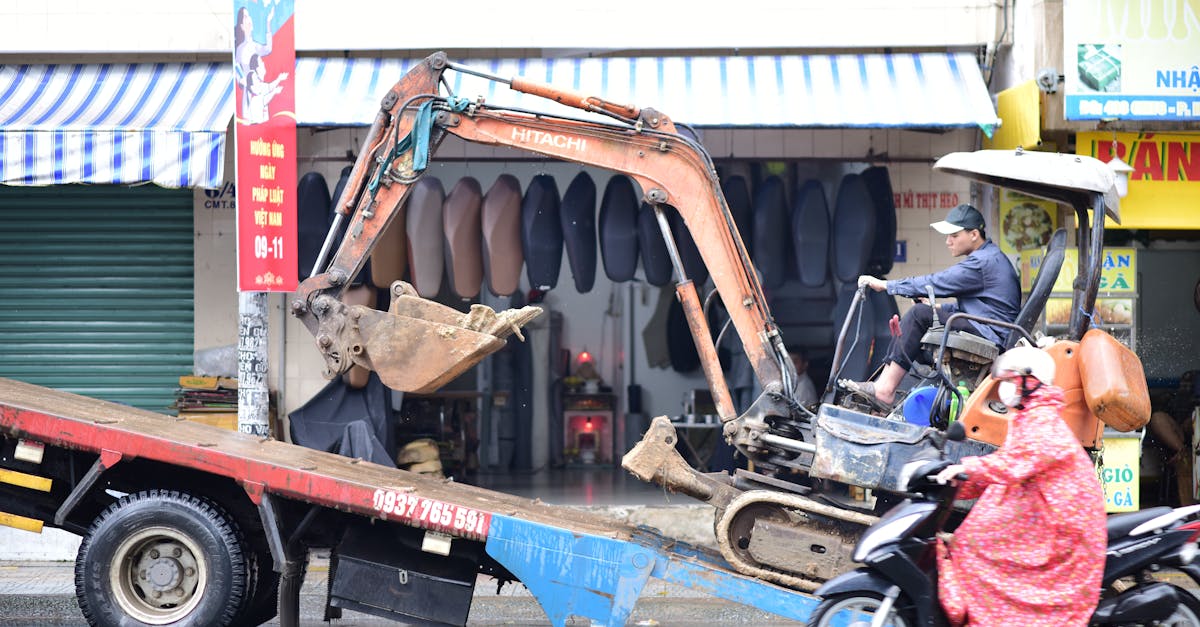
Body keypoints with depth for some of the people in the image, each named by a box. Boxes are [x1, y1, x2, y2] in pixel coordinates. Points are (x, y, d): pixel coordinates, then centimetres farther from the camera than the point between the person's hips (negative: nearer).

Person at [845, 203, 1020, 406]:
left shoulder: (985, 262, -14)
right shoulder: (988, 258, 20)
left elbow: (935, 283, -16)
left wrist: (884, 284, -11)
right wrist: (940, 308, 10)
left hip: (988, 335, -11)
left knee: (920, 314, -20)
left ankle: (885, 389, -22)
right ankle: (882, 383, -8)